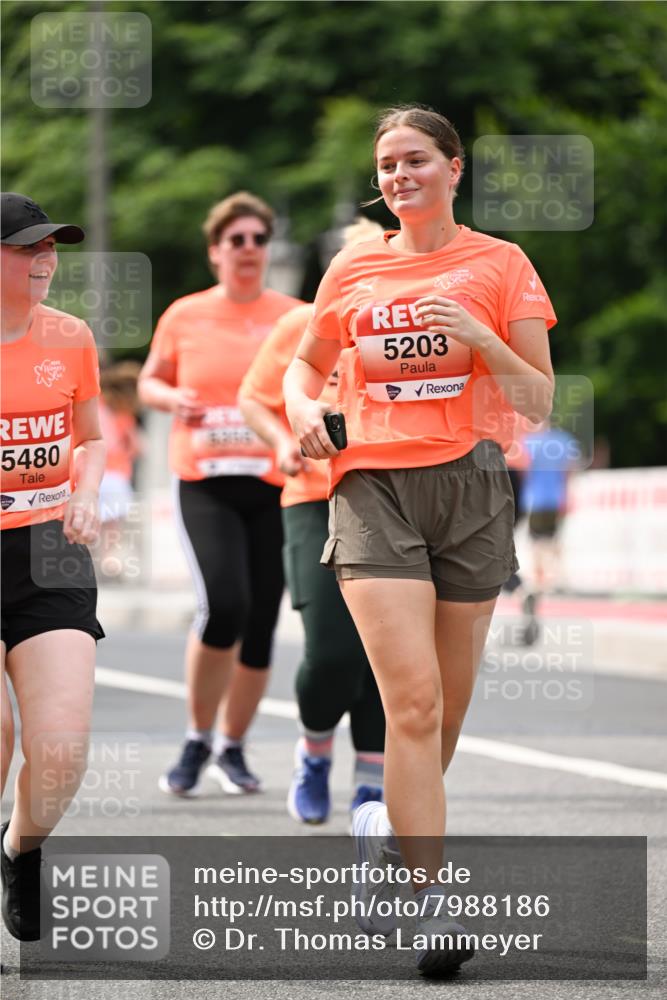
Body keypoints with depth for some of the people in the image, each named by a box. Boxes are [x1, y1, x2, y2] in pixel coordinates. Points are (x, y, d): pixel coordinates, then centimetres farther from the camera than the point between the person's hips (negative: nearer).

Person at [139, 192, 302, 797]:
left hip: (276, 488, 1)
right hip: (204, 485, -1)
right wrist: (172, 398, -5)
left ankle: (233, 748, 22)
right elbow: (149, 381, 16)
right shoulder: (184, 317, 5)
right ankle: (197, 740, 0)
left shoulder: (295, 317, 4)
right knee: (224, 606, -20)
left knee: (261, 625, 2)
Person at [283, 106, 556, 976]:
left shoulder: (499, 266, 3)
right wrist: (303, 406, 4)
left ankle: (386, 829, 37)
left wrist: (480, 337, -17)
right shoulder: (353, 271, 10)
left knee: (445, 705, 8)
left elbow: (539, 401, -1)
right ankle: (431, 905, -15)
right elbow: (308, 361, 26)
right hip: (373, 486, 0)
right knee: (413, 699, -15)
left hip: (470, 486, 0)